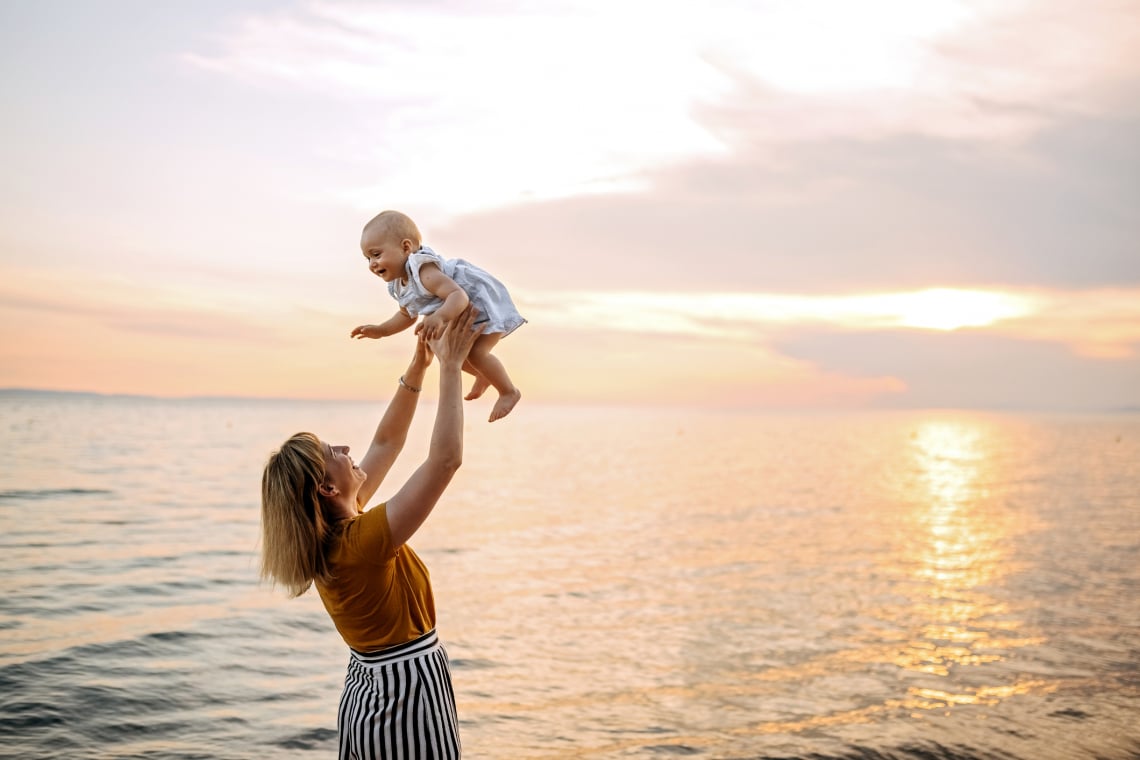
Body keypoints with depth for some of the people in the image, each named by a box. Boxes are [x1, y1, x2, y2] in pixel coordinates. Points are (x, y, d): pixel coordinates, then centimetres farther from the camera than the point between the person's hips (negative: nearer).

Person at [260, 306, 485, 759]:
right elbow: (446, 459, -30)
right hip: (406, 700, -9)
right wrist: (450, 367, -23)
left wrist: (418, 367, 4)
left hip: (366, 694, 9)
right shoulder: (362, 541, -26)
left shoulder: (328, 534, -2)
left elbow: (386, 445, 8)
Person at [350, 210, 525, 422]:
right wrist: (381, 330, 7)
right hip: (463, 317, 11)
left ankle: (509, 391, -4)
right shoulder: (399, 284, -3)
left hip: (485, 302, -11)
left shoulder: (425, 272, -35)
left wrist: (439, 317, -63)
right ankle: (484, 376, 41)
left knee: (476, 353, -25)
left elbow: (459, 296, -48)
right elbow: (407, 315, 16)